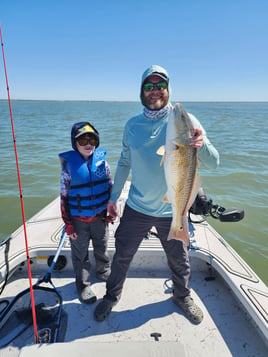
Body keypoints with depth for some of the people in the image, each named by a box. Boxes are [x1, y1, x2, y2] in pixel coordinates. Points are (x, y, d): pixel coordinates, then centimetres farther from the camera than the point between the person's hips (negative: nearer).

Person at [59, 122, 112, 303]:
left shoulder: (101, 161, -6)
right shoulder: (69, 164, -12)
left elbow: (111, 187, 4)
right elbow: (64, 196, -8)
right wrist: (68, 224, -7)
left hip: (100, 217, 2)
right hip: (78, 219, -2)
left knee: (102, 249, 21)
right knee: (81, 254, 13)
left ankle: (104, 272, 48)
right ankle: (83, 285, 34)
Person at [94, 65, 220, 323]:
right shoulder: (132, 125, -2)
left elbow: (213, 163, -15)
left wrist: (202, 144, -37)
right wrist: (113, 197, 9)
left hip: (172, 211, -1)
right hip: (136, 208, 2)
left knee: (179, 262, 18)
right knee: (121, 257, 16)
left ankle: (182, 297, 49)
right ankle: (111, 297, 44)